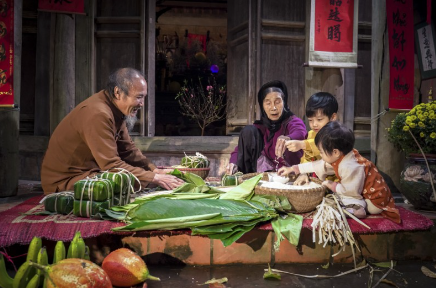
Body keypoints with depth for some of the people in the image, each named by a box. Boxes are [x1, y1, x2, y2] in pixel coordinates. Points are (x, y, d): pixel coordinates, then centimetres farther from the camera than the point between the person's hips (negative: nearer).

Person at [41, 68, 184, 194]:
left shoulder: (117, 109, 1)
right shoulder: (98, 114, -27)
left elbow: (128, 150, 5)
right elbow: (112, 165, -29)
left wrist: (155, 170, -9)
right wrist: (155, 179, -26)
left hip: (89, 172, 9)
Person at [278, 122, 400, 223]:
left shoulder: (350, 167, -32)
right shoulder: (338, 158, -3)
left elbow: (351, 191, -28)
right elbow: (317, 165, 6)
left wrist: (333, 186, -12)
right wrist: (292, 169, 9)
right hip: (363, 193, 11)